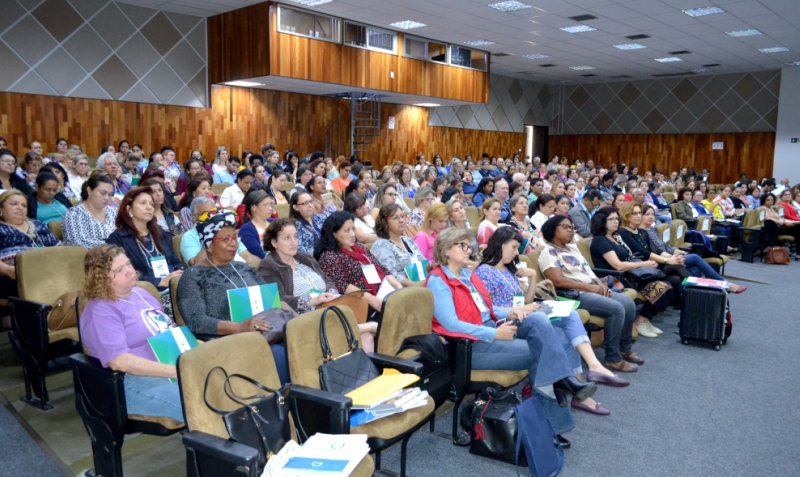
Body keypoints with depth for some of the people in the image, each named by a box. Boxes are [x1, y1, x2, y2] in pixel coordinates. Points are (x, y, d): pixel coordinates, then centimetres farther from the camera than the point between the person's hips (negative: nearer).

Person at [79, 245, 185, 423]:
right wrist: (175, 371, -23)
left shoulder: (140, 293, 19)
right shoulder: (100, 311, -5)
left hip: (180, 366, 8)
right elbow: (119, 361, -16)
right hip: (139, 381, -8)